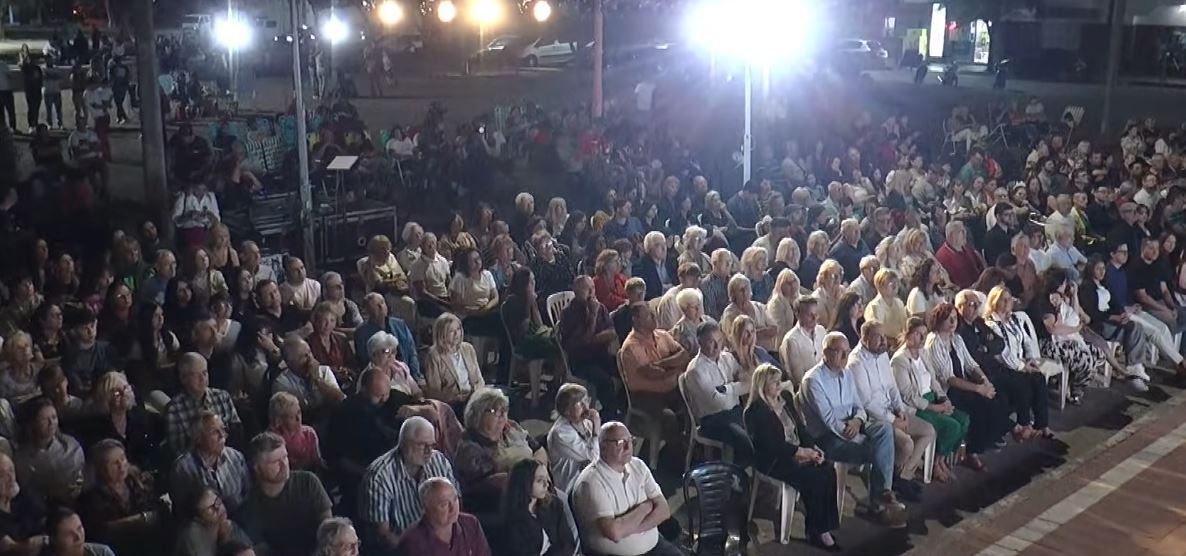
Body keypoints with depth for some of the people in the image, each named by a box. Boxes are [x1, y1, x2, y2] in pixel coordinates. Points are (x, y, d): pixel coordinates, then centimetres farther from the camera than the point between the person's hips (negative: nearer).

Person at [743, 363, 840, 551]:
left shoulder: (785, 403, 16)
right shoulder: (755, 411, -10)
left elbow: (800, 430, 15)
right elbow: (770, 444, -18)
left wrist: (813, 449, -4)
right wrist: (800, 452, -18)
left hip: (797, 454, 8)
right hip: (772, 461, -8)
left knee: (828, 471, -18)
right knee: (814, 478, -27)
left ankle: (826, 527, -16)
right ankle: (816, 533, -13)